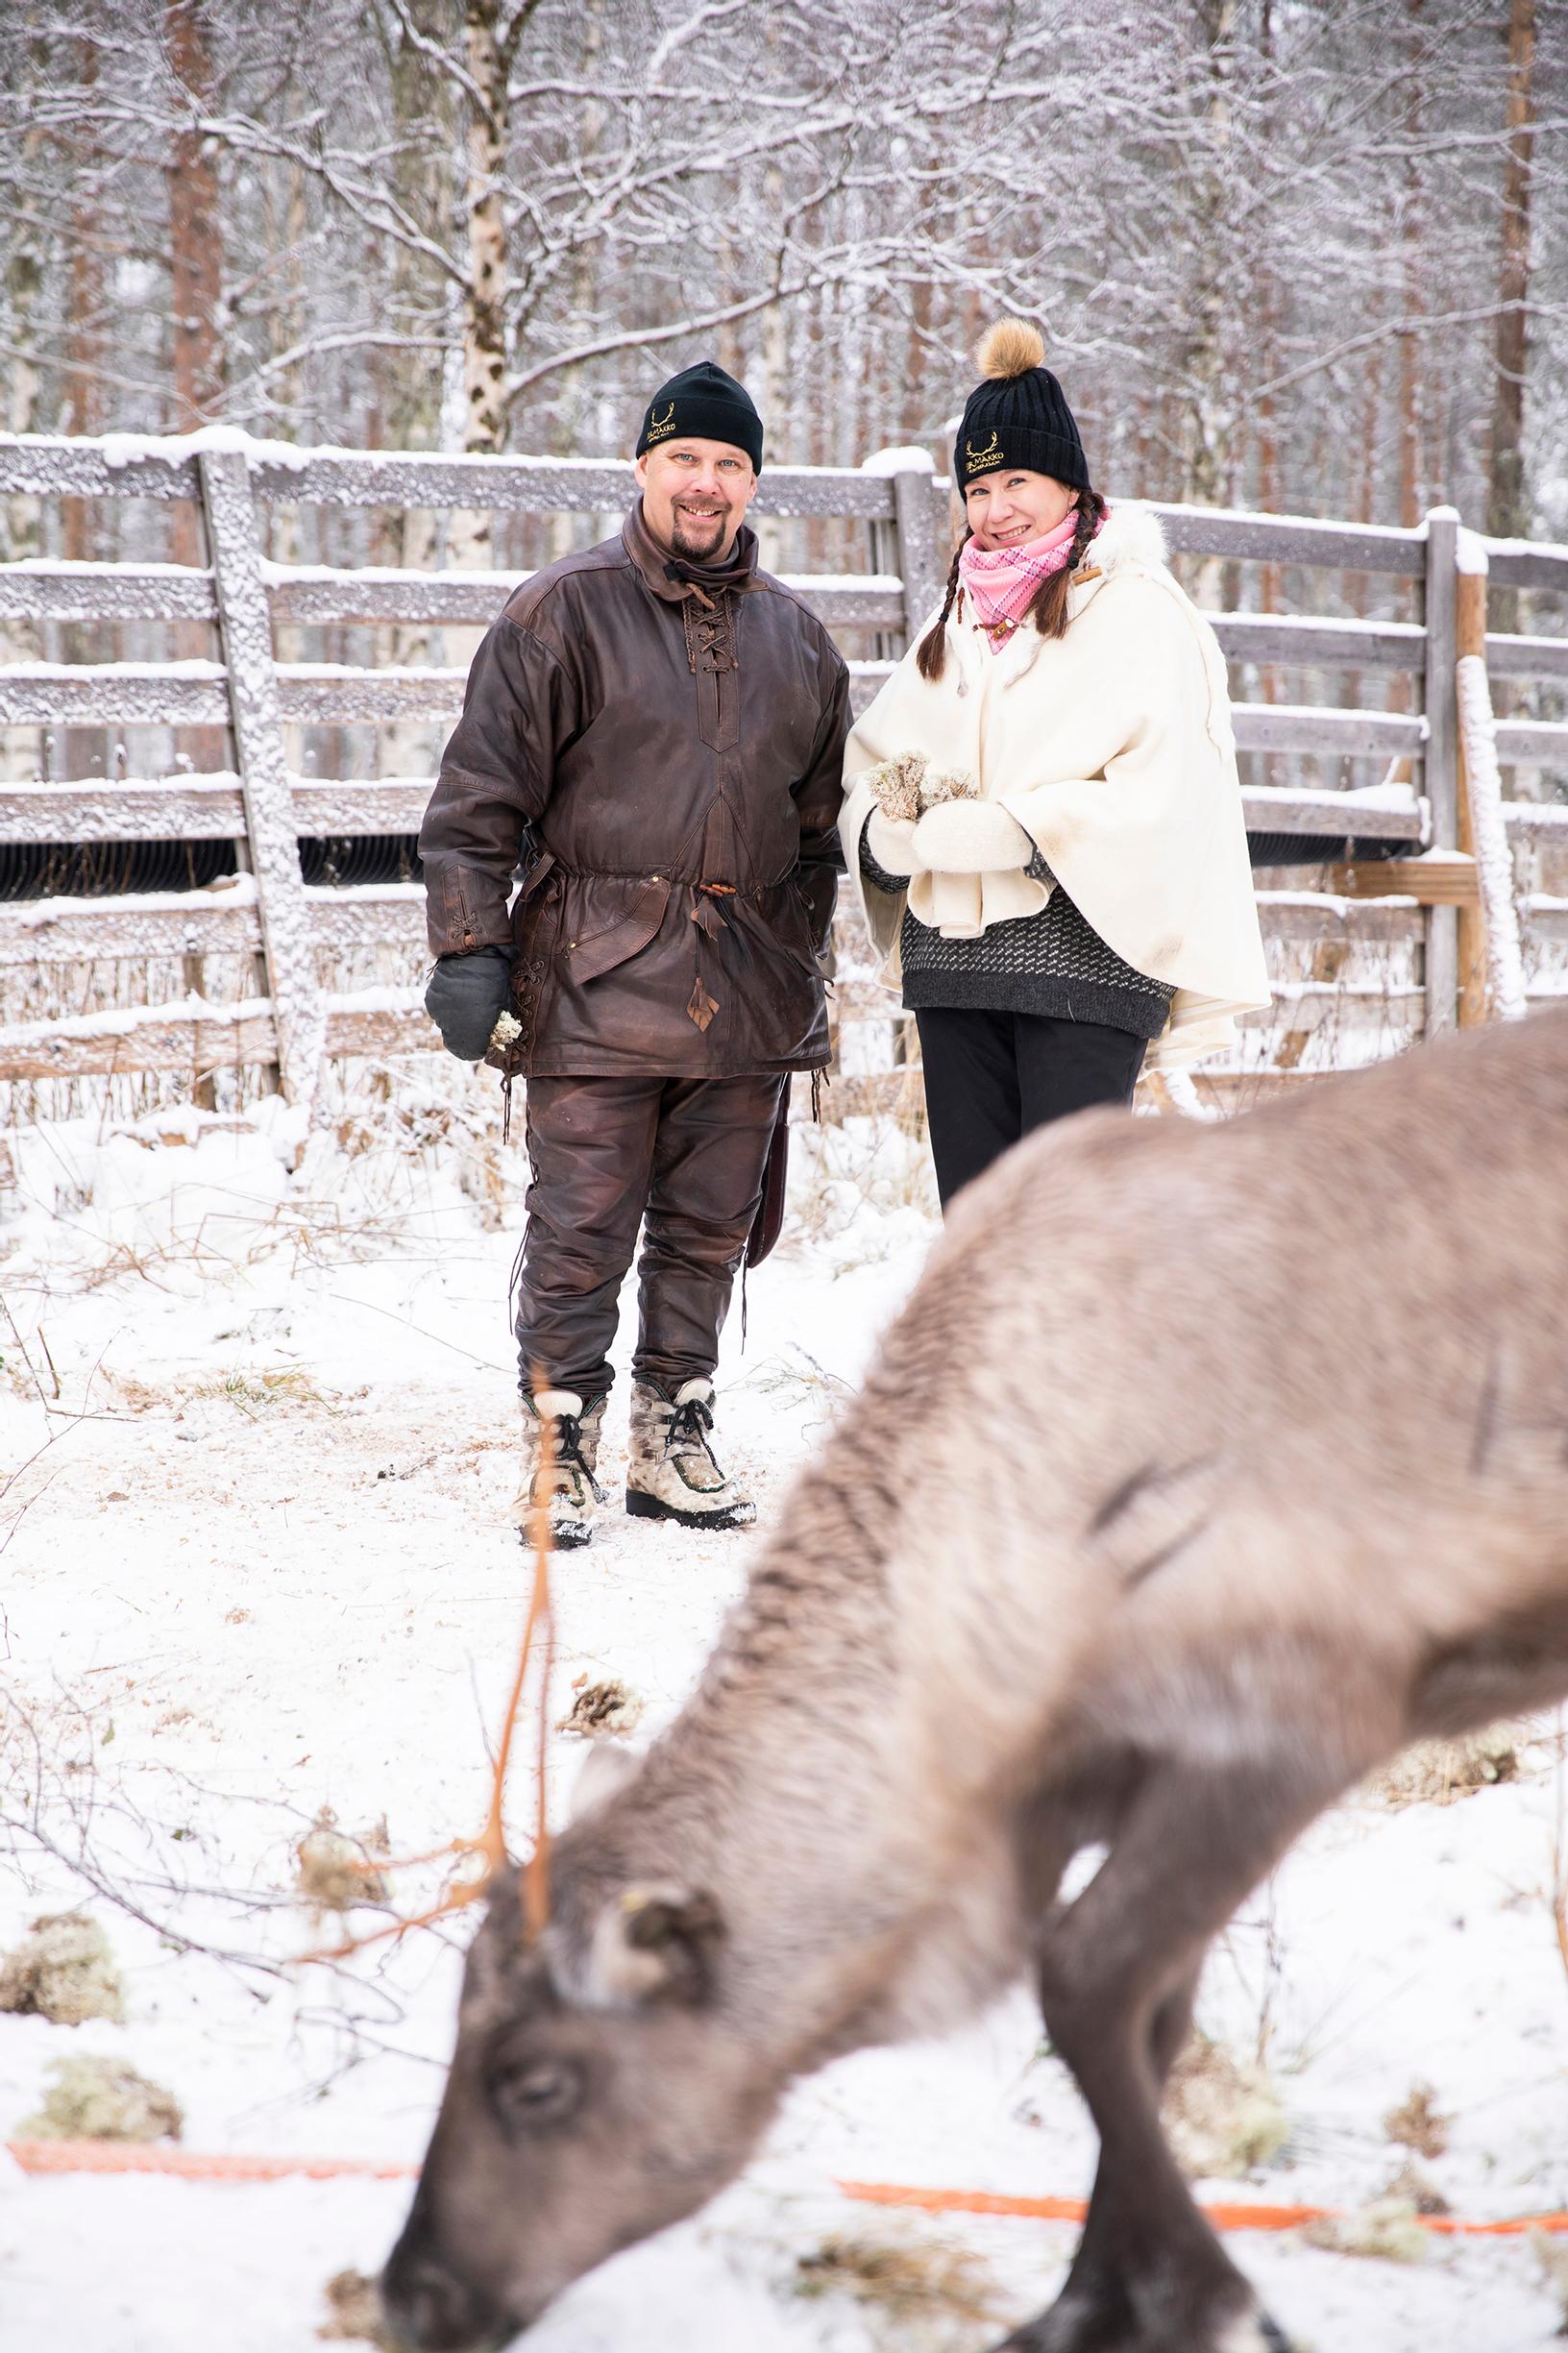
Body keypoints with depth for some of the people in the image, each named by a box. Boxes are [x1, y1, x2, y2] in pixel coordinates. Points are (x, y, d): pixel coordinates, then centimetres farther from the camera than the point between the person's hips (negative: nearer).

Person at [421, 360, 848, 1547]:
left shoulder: (796, 637, 14)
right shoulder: (564, 612, -1)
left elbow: (819, 823, 20)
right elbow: (482, 795, -4)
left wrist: (800, 963, 15)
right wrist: (470, 949, -9)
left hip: (747, 992, 5)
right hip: (598, 982, -4)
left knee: (709, 1232, 10)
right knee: (582, 1230, -5)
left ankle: (675, 1443, 21)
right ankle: (560, 1454, 5)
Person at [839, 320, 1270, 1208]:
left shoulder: (1135, 607, -2)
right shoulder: (960, 619, 19)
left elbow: (1160, 793, -13)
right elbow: (873, 761, 15)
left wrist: (1002, 832, -17)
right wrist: (893, 828, -8)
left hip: (1083, 946, -7)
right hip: (954, 963, 7)